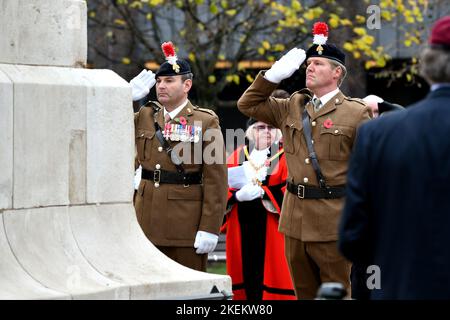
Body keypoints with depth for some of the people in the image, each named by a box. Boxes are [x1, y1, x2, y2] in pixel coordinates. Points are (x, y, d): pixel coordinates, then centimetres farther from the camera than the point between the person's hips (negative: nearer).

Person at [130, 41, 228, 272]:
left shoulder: (206, 122, -3)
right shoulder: (144, 117, 13)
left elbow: (216, 180, -8)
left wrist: (210, 228, -14)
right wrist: (128, 96, 2)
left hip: (187, 225, -4)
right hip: (147, 222, 5)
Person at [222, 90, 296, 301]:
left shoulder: (284, 157, 4)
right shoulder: (237, 157, 14)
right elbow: (223, 191, 6)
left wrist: (262, 192, -17)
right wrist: (238, 196, -14)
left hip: (271, 228, -3)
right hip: (243, 231, 3)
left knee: (270, 273, -6)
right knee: (246, 275, 2)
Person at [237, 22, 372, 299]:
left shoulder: (356, 113, -5)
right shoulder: (292, 107, 12)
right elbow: (248, 104, 19)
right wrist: (274, 74, 5)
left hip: (334, 222, -5)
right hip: (295, 221, 6)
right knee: (304, 293, 11)